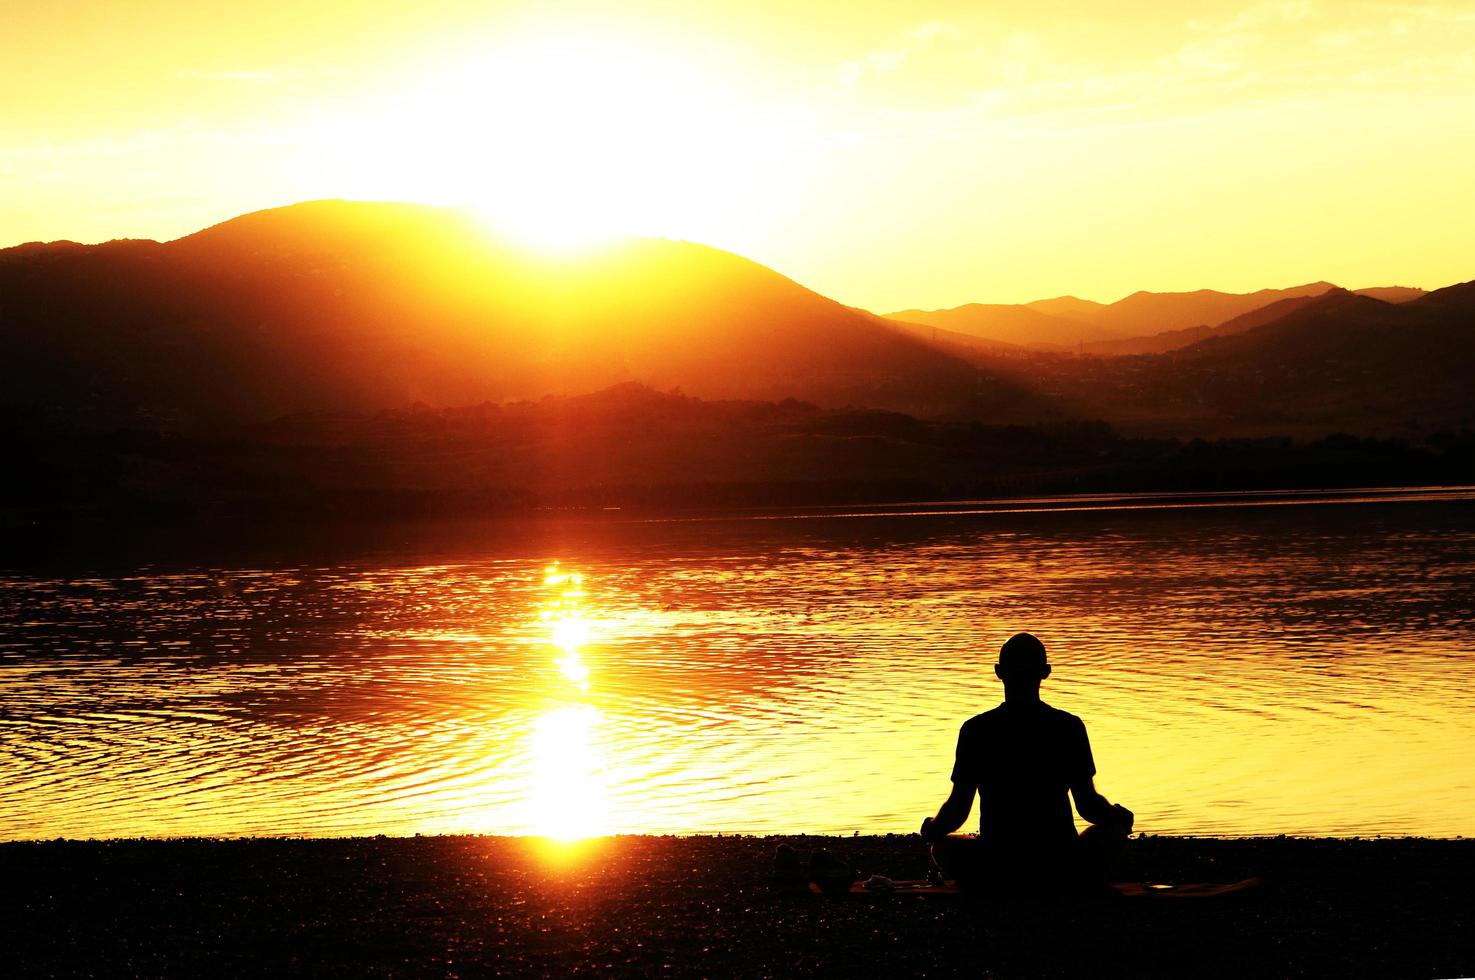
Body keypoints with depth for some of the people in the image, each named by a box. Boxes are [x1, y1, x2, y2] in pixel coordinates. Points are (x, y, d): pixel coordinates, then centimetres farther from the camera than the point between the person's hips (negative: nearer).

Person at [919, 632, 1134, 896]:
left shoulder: (976, 730, -4)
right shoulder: (1069, 726, -3)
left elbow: (957, 810, -2)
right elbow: (1089, 806, -1)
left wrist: (931, 828, 22)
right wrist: (1117, 815, 23)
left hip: (996, 872, 0)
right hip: (1063, 871, 1)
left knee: (942, 847, 31)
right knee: (1115, 826, 28)